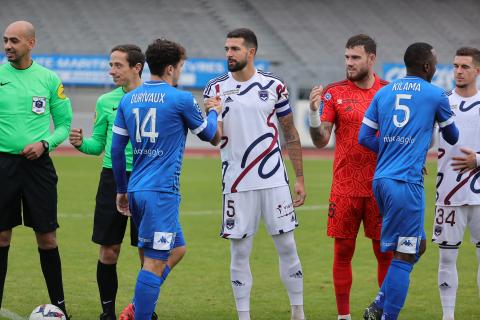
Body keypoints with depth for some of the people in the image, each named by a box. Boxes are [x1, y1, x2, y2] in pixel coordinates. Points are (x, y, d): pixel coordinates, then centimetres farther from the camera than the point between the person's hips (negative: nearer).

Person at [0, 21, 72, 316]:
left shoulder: (49, 79, 3)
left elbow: (64, 124, 8)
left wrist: (45, 143, -8)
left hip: (38, 164, 0)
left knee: (47, 237, 3)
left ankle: (59, 306, 14)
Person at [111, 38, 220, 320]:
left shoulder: (128, 100, 9)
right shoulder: (181, 99, -7)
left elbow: (116, 150, 11)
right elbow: (208, 134, 9)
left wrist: (122, 190, 21)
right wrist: (214, 111, 30)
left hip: (135, 189, 7)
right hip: (161, 191, -7)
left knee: (175, 249, 20)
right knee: (155, 262, -6)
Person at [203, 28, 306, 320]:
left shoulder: (273, 85, 1)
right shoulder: (216, 88, 1)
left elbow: (291, 134, 8)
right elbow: (216, 139, -1)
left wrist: (300, 178, 6)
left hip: (274, 180, 0)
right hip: (237, 183, 0)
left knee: (287, 246, 2)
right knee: (240, 252, 3)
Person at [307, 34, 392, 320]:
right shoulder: (334, 93, -1)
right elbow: (320, 141, -6)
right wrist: (314, 112, -22)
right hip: (345, 188, -1)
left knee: (385, 252, 4)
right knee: (343, 251, 4)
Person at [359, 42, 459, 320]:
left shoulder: (383, 93, 13)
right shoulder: (435, 95, 0)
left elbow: (365, 137, 11)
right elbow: (452, 138, 16)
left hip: (381, 179, 7)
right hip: (406, 183, -7)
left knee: (417, 245, 19)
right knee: (405, 255, -1)